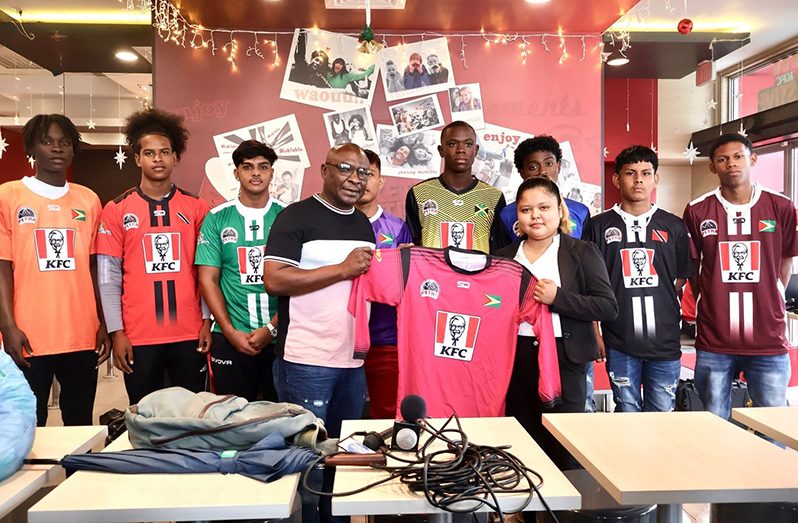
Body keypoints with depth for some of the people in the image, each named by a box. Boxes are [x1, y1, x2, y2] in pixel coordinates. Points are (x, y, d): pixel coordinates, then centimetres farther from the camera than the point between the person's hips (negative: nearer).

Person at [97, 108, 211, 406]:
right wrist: (116, 332, -4)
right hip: (138, 336, 0)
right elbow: (109, 277, 0)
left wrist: (207, 321, 0)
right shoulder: (116, 210, 2)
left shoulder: (196, 207, 4)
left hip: (189, 333, 1)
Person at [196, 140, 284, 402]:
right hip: (230, 337, 0)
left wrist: (271, 328, -11)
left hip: (281, 335, 0)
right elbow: (208, 280, 1)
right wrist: (231, 331, -8)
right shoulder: (216, 218, 3)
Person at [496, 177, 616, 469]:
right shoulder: (505, 257, 12)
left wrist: (558, 297, -16)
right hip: (516, 359, 4)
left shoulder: (582, 253, 1)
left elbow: (609, 308, -6)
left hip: (565, 358, -3)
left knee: (563, 448, 1)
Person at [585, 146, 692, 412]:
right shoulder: (599, 226, 3)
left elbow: (683, 279, 14)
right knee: (627, 415, 9)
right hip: (619, 342, -1)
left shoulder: (674, 226, 8)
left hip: (665, 341, 2)